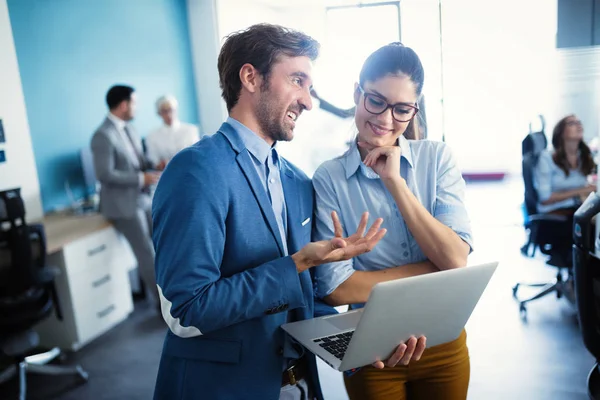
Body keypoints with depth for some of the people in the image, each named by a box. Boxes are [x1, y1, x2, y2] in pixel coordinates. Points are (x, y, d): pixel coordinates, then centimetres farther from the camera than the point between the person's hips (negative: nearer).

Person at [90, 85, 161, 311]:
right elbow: (104, 174, -23)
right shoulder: (103, 136, -18)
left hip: (143, 198, 9)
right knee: (146, 254, -3)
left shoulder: (128, 128, 9)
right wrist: (141, 178, -21)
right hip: (123, 203, -9)